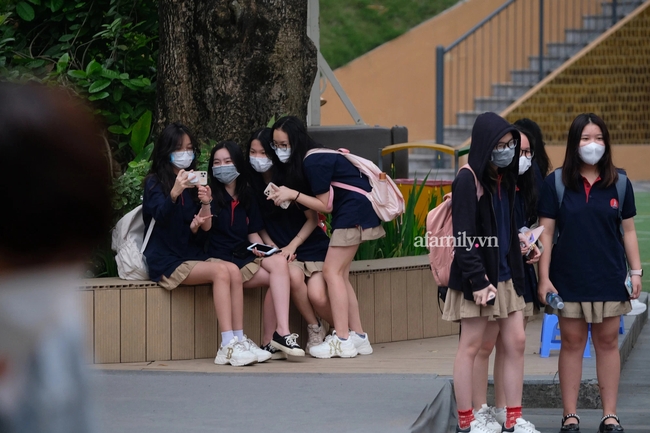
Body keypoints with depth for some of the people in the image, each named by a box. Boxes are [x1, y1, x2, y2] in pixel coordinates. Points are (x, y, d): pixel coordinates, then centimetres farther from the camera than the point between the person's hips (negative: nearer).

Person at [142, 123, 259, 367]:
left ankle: (237, 342, -31)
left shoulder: (192, 183, 17)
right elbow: (161, 215, -18)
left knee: (233, 270, -24)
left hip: (192, 256, 5)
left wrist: (205, 204, -10)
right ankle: (228, 345, -36)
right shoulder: (155, 182, 0)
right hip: (166, 261, -5)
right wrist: (174, 193, -37)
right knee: (220, 271, -29)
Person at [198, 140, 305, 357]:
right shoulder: (212, 194, 0)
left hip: (246, 255, 5)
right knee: (276, 279, -24)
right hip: (222, 259, -5)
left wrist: (259, 248, -4)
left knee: (279, 262, -27)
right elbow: (206, 226, -16)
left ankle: (280, 333, -33)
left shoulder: (247, 196, 17)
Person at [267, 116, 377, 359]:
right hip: (352, 211, 10)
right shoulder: (310, 159, 12)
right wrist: (286, 196, -3)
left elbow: (325, 206, -14)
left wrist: (294, 195, -16)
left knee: (332, 271, -10)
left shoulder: (314, 163, -17)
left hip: (354, 211, -10)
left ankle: (342, 341, -13)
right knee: (340, 274, 9)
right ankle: (358, 337, 11)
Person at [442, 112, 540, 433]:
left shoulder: (504, 179, 11)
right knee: (471, 346, 0)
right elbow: (463, 238, -18)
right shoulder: (468, 181, -13)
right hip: (477, 276, -8)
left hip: (505, 272, 8)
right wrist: (478, 280, -21)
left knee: (516, 341, 5)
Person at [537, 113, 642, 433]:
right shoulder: (555, 183, -1)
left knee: (607, 342, 5)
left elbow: (628, 230, 7)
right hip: (569, 280, -1)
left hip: (609, 279, 1)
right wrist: (544, 278, -5)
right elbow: (546, 232, -1)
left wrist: (636, 271, 2)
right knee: (572, 343, 4)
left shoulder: (619, 183, 3)